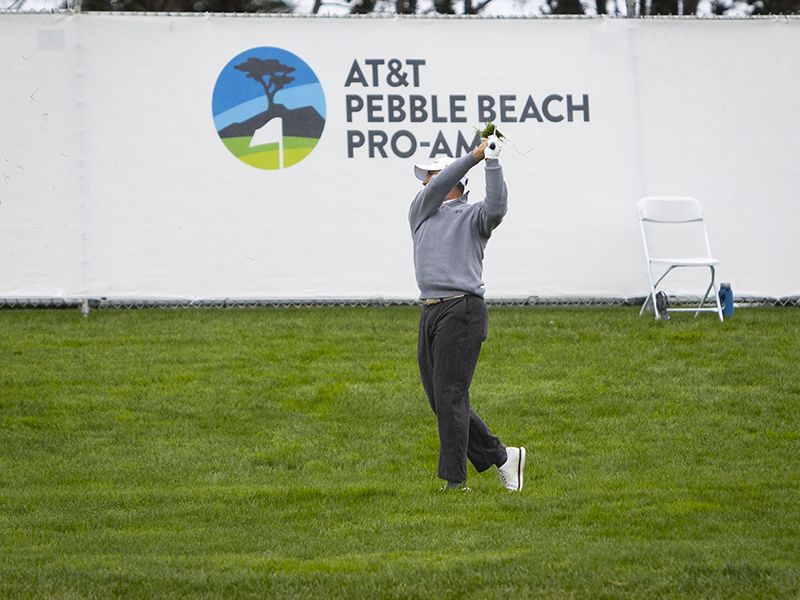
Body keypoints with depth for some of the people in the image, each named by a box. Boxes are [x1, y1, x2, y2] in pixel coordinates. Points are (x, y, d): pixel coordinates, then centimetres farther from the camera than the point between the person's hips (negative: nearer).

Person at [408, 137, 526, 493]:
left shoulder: (472, 216, 5)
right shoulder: (420, 212, 19)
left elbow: (497, 207, -16)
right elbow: (436, 189, 1)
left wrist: (492, 162, -19)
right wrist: (473, 156, -5)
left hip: (462, 312, -7)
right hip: (430, 313, 7)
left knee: (449, 397, -11)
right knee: (440, 400, 6)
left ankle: (455, 480, -9)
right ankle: (500, 457, 16)